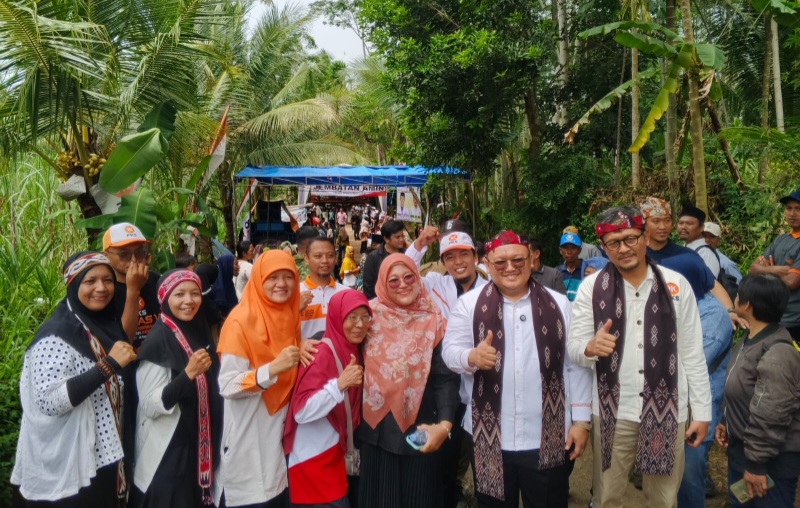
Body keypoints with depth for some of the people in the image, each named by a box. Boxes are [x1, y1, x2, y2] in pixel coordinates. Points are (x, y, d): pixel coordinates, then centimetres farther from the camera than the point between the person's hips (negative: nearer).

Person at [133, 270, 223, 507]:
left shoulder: (200, 332, 5)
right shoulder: (158, 341, -16)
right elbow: (150, 406, -21)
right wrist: (188, 373, -30)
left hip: (200, 449, 7)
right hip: (168, 456, -7)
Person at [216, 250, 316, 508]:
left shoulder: (290, 314, 4)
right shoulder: (241, 321, -16)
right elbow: (227, 386, -21)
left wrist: (300, 352, -2)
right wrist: (273, 368, -33)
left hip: (282, 432, 7)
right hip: (249, 441, -6)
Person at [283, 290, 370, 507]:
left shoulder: (354, 351, 4)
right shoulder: (323, 354, -20)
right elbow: (301, 412, -27)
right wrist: (340, 383, -32)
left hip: (334, 454, 8)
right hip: (312, 459, -8)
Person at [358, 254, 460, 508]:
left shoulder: (433, 321, -4)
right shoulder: (371, 315, -1)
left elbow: (446, 378, -8)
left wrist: (444, 424, -22)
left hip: (420, 430, -1)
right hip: (378, 431, 1)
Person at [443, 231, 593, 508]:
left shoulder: (559, 304, 4)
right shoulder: (470, 304, 2)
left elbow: (576, 365, 4)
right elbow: (451, 350, -5)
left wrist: (581, 420, 1)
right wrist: (472, 357, -27)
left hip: (549, 438, 0)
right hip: (490, 437, 0)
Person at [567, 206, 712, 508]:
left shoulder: (676, 285, -2)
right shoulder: (591, 287, -5)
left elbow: (692, 354, 2)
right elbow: (573, 347, -5)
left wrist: (702, 412, 2)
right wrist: (590, 347, -28)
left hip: (667, 410, 1)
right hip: (612, 411, 0)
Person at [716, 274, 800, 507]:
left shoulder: (776, 353, -27)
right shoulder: (750, 340, 5)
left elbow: (771, 417, -27)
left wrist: (757, 463, -23)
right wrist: (727, 422, 15)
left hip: (773, 459, -10)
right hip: (741, 446, 10)